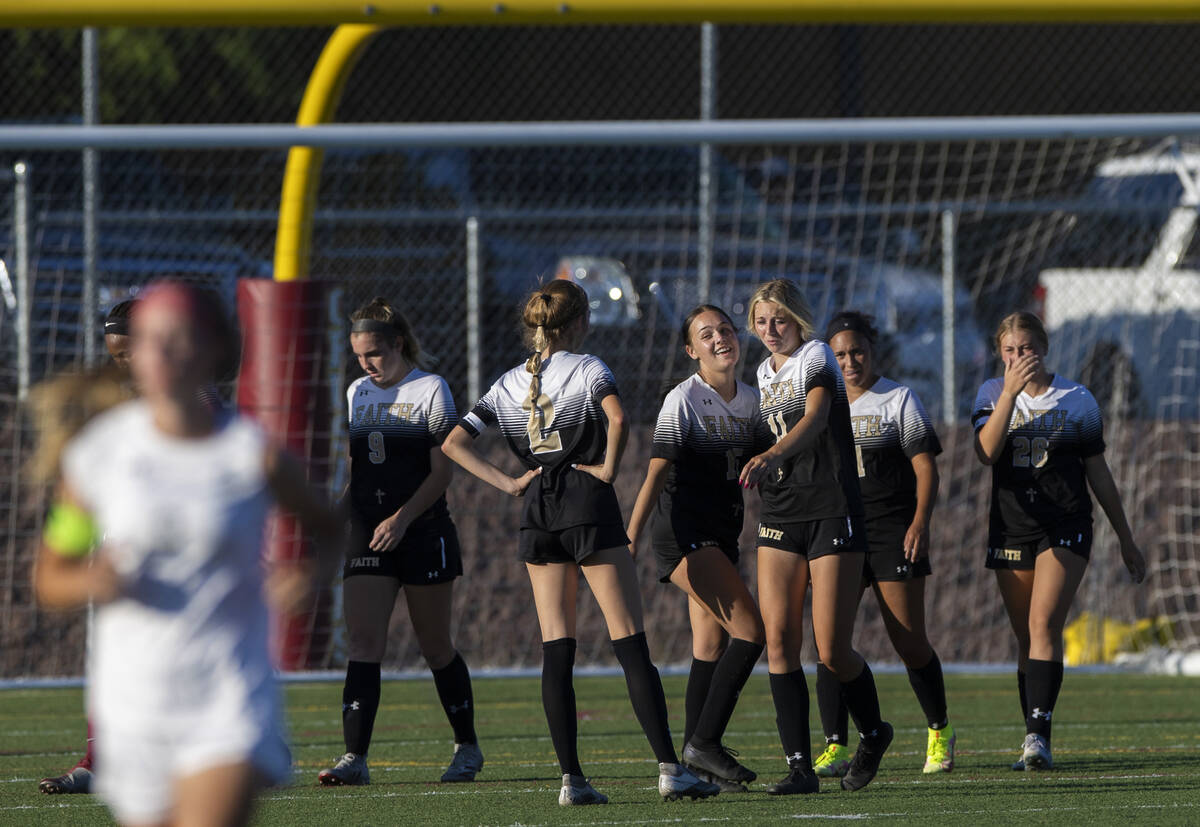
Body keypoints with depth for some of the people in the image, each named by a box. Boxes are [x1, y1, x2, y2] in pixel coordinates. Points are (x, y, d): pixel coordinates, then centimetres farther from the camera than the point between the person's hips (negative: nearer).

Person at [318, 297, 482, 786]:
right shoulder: (356, 394, 12)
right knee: (363, 641, -9)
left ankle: (467, 747, 22)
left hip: (423, 531, -4)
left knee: (435, 646, 4)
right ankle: (355, 757, -15)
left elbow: (442, 472, -10)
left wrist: (402, 518, -20)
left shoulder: (430, 390, -4)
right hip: (368, 535, 4)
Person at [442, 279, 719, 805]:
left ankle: (571, 777, -3)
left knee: (556, 649, 4)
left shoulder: (509, 384, 11)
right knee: (631, 643, -5)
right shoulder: (586, 368, -4)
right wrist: (608, 469, -10)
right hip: (589, 505, -4)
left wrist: (508, 484, 4)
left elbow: (453, 443, 7)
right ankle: (670, 768, -9)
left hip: (538, 513, 5)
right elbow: (617, 417, -24)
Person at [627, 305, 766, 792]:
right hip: (684, 531, -7)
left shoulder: (750, 401, 10)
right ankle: (704, 743, -14)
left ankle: (696, 762, 7)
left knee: (711, 647, 5)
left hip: (722, 537, 7)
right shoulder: (684, 400, -10)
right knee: (750, 631, -16)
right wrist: (629, 542, -21)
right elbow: (656, 474, -15)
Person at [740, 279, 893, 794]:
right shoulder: (765, 372, 14)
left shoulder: (817, 358, -8)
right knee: (779, 638, -8)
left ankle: (873, 733, 23)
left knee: (832, 651, -6)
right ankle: (799, 765, -8)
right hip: (780, 515, 6)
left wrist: (771, 455, -43)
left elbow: (815, 420, -27)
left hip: (833, 514, -6)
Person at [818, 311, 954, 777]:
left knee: (910, 643, -3)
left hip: (894, 531, -3)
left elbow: (925, 466, -1)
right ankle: (836, 748, -9)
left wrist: (920, 522, -15)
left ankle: (939, 730, 18)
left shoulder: (899, 400, 3)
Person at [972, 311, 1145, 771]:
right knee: (1027, 640, 6)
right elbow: (987, 452, -13)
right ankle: (1034, 747, 13)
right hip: (1010, 530, 3)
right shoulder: (992, 395, 6)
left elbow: (1098, 473, 9)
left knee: (1044, 624, -19)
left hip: (1065, 527, -3)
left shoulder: (1076, 400, 3)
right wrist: (1010, 391, -24)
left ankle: (1039, 735, -27)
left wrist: (1126, 540, 11)